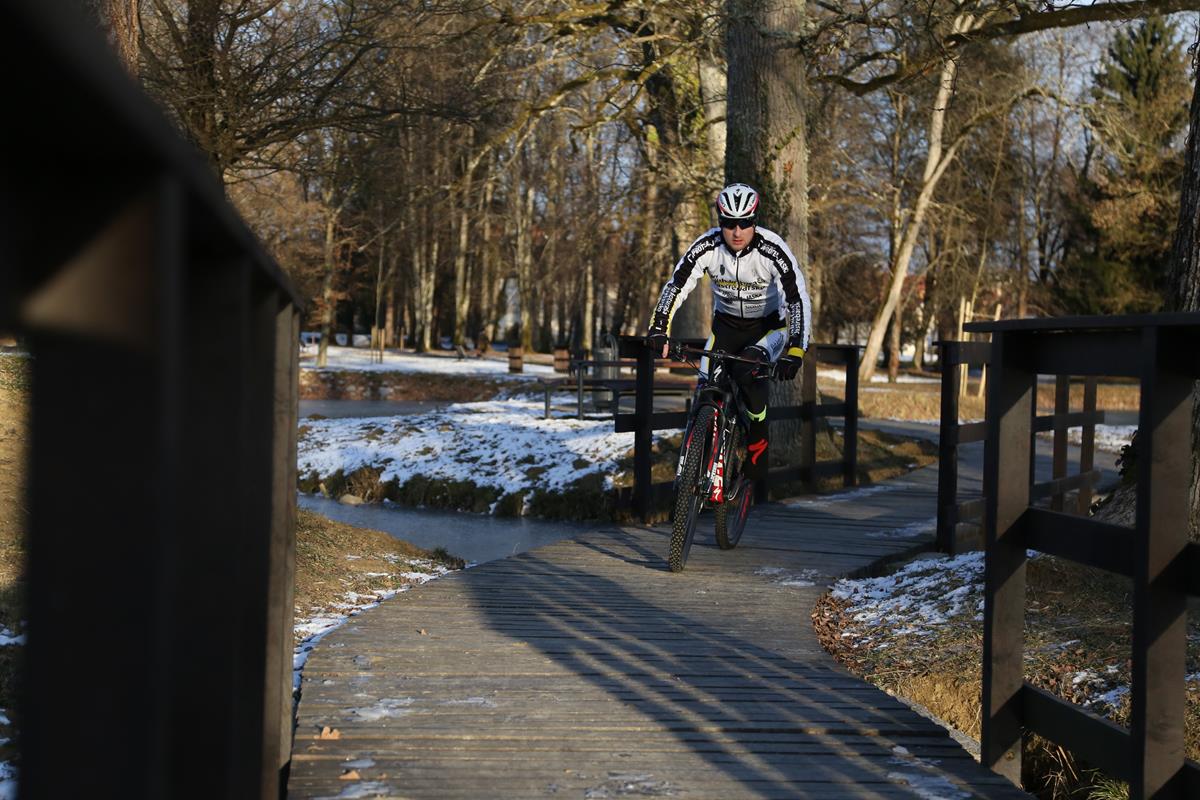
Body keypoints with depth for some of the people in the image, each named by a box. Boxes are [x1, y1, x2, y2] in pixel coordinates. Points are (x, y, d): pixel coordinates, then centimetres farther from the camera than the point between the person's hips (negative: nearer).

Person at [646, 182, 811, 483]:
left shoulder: (772, 250, -28)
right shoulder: (707, 246, -20)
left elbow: (799, 300, -33)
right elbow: (675, 286, -20)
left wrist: (795, 351, -44)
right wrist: (658, 329, -34)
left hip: (769, 325, -3)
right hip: (726, 323, 3)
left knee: (750, 373, -31)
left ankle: (758, 445, -10)